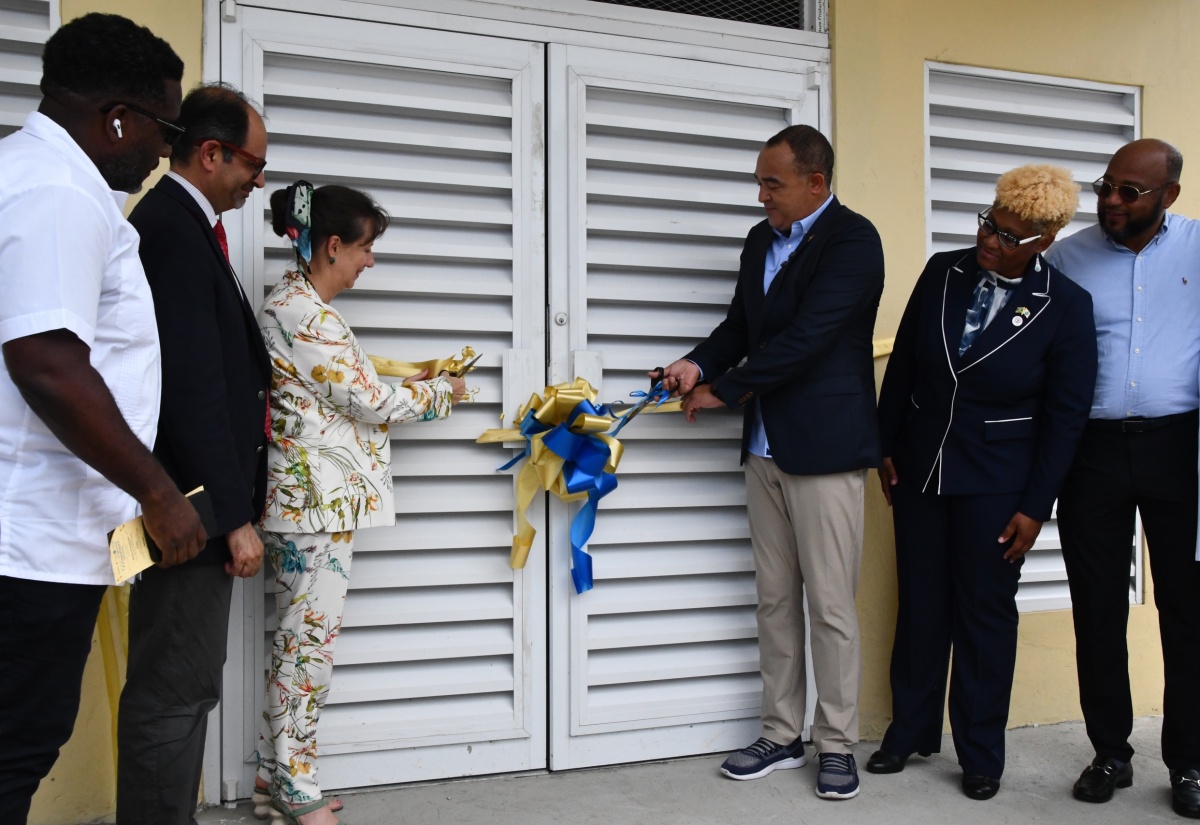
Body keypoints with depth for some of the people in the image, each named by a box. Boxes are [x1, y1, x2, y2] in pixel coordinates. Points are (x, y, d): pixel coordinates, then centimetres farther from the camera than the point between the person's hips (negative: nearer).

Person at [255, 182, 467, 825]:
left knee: (297, 638, 15)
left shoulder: (289, 303, 14)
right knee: (312, 639, -1)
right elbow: (373, 403, -14)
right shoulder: (306, 316, -18)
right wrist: (441, 392, 1)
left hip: (306, 496, 10)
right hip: (317, 499, -10)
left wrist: (406, 386, 15)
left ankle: (276, 771, 25)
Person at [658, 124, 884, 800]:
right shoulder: (762, 240, 14)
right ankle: (782, 736, 24)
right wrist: (699, 365, -3)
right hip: (766, 447, 8)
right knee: (775, 600, 12)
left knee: (831, 605, 1)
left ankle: (838, 745, 15)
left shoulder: (853, 239, -11)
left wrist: (724, 390, -13)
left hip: (824, 447, -7)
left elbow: (806, 338, -19)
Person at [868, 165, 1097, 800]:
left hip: (996, 483, -3)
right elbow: (902, 363, 6)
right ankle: (911, 730, 28)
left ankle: (981, 754, 23)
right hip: (920, 469, 3)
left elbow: (1065, 416, -7)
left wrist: (1036, 507, -8)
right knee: (920, 604, 12)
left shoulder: (1065, 307, -10)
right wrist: (887, 448, 5)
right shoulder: (942, 272, -2)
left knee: (986, 611, 7)